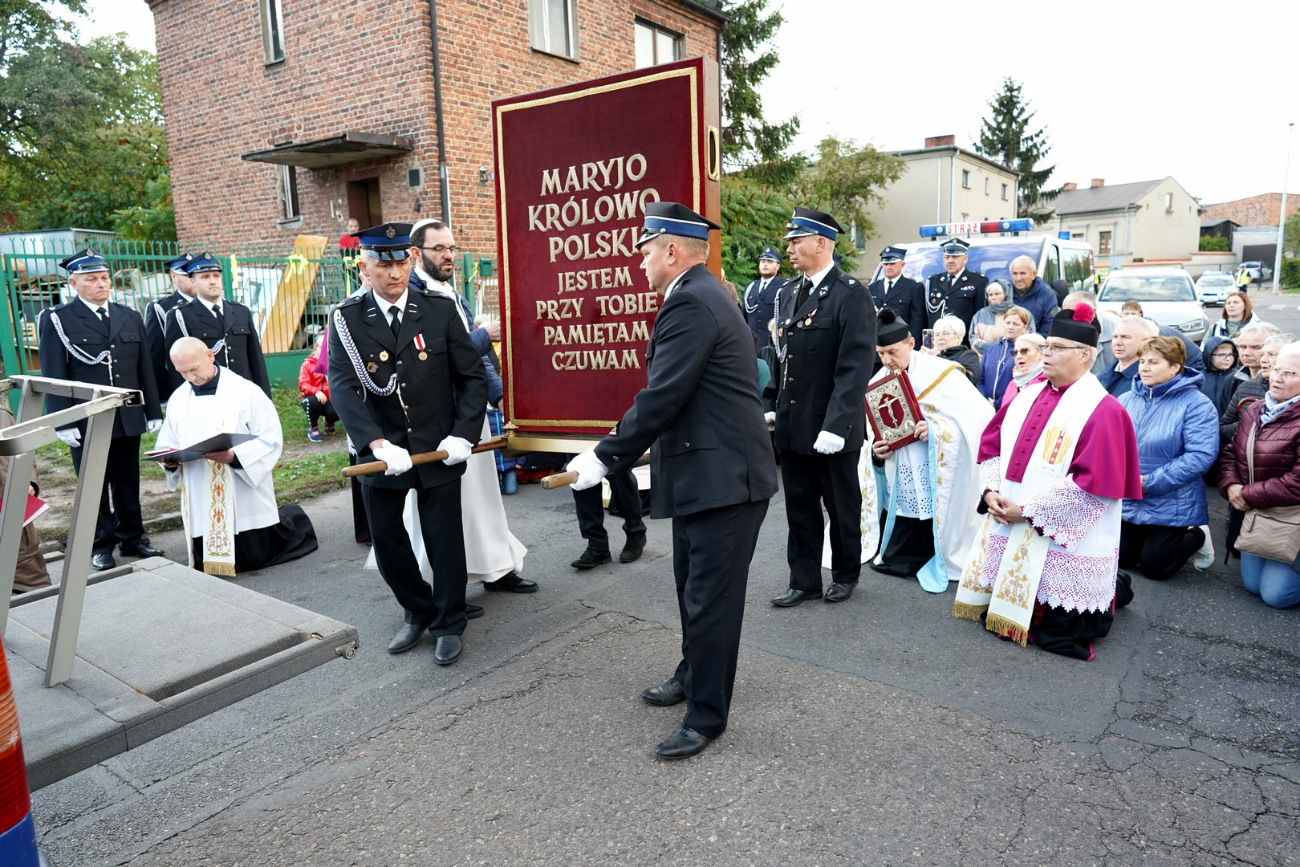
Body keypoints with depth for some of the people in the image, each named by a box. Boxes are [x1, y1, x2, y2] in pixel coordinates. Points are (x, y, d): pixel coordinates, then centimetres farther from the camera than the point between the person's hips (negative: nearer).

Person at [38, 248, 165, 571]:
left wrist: (153, 411, 7)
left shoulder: (130, 317, 11)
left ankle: (132, 538, 21)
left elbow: (145, 369, 11)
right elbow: (54, 375, -6)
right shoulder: (57, 320, -2)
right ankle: (101, 544, 16)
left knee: (128, 482, 11)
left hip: (128, 418, 3)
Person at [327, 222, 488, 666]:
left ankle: (448, 625, 27)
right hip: (381, 451, 1)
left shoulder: (440, 309, -3)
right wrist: (377, 444, -26)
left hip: (438, 448, -1)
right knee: (386, 539, 13)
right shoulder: (346, 319, -4)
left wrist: (463, 434, -12)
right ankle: (418, 612, 37)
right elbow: (342, 386, -13)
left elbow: (472, 375, -1)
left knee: (444, 539, 6)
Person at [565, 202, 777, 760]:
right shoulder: (701, 294, 15)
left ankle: (707, 716, 18)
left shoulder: (690, 304, -19)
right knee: (693, 586, 23)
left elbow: (660, 399, -24)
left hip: (723, 477, -11)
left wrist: (604, 457, -15)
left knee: (710, 598, 2)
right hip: (707, 470, 11)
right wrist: (620, 449, 17)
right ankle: (693, 676, 43)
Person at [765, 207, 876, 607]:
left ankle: (846, 574, 32)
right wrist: (770, 406, 8)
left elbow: (856, 367, -18)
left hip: (831, 427, -6)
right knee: (799, 506, 13)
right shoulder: (788, 293, 9)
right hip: (792, 424, 6)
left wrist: (836, 425, -23)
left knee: (841, 506, 13)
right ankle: (804, 580, 26)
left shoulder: (851, 295, -12)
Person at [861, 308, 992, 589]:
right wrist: (875, 450, -10)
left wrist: (936, 429, -27)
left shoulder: (941, 373, -9)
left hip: (937, 483, -5)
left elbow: (978, 413, -16)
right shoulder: (878, 383, 6)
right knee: (896, 557, 9)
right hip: (899, 491, 5)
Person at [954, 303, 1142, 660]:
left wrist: (1028, 511, -18)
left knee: (1056, 637, 1)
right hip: (1007, 531, 7)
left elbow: (1091, 483, -18)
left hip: (1061, 542, -7)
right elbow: (992, 445, 11)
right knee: (1001, 616, 16)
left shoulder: (1103, 410, -12)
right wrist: (991, 491, -6)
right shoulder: (1027, 396, 9)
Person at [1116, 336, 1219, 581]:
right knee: (1123, 559, 14)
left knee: (1154, 568, 6)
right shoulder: (1127, 400, 2)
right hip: (1126, 503, 5)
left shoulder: (1196, 404, -13)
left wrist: (1149, 483, -24)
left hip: (1170, 506, -5)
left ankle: (1198, 536, 32)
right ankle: (1158, 539, 41)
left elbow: (1201, 455, -22)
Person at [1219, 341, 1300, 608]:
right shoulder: (1255, 410, 6)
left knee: (1276, 594, -4)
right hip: (1255, 514, 7)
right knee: (1252, 584, 12)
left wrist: (1248, 495, -18)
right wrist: (1231, 486, -8)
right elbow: (1232, 452, 11)